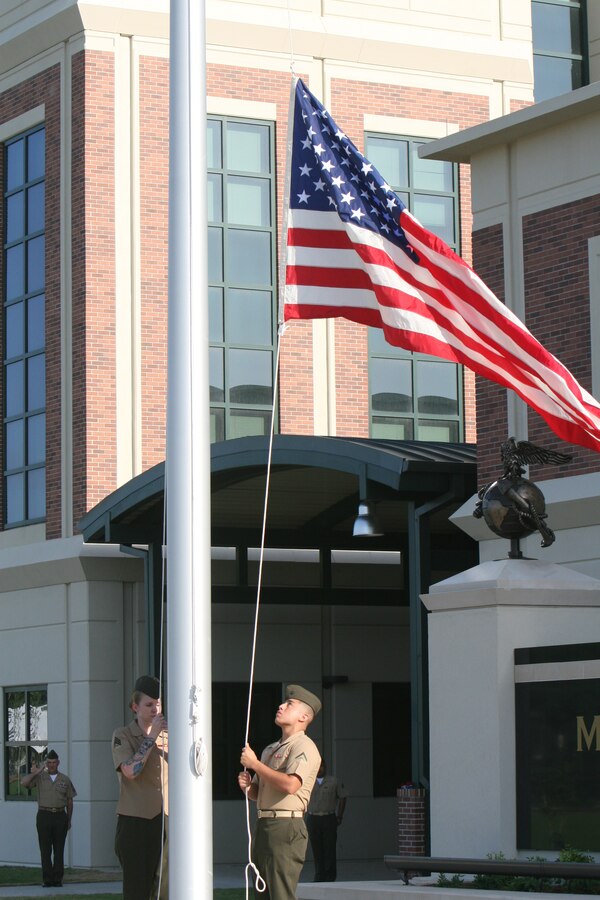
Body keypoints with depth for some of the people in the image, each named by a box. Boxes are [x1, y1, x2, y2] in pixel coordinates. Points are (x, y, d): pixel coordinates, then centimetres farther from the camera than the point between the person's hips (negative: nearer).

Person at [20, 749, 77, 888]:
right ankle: (47, 879, -2)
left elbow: (69, 801, 13)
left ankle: (57, 879, 2)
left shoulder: (65, 780, 10)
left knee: (59, 849, -1)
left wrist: (69, 820, 9)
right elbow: (24, 782, -9)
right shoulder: (40, 777, 7)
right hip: (44, 815, -1)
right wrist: (35, 772, -13)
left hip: (60, 816, 1)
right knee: (45, 849, -4)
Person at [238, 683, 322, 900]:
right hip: (264, 826, 10)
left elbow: (290, 785, -23)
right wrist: (248, 786, 5)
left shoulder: (303, 747, -6)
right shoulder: (271, 750, 23)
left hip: (286, 827, -10)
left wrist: (254, 763, -14)